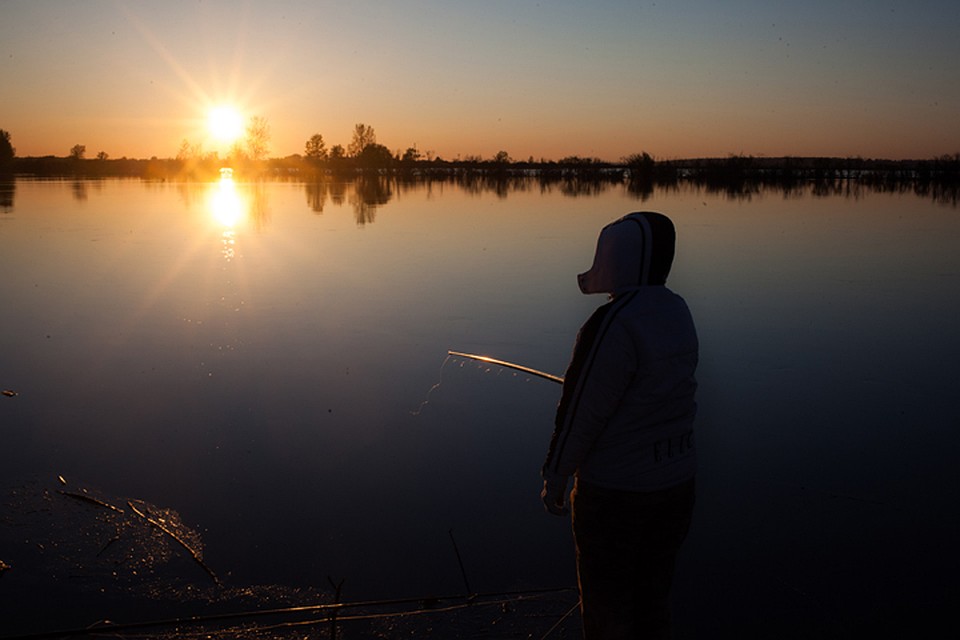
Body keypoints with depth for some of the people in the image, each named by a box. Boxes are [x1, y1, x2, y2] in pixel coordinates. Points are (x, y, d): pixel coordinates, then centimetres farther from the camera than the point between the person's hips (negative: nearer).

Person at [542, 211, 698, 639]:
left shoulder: (613, 325, -24)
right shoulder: (677, 312, 1)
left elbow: (581, 410, -20)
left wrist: (555, 476, -8)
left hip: (616, 491, -7)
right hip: (676, 482, 8)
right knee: (653, 597, 22)